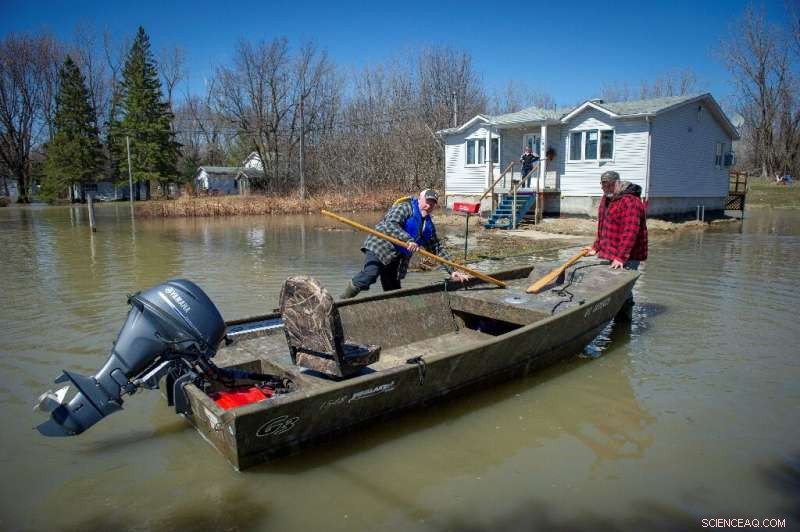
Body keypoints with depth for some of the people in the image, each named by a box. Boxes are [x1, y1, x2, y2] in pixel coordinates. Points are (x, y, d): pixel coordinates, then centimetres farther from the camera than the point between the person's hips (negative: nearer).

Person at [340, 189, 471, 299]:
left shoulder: (429, 225, 17)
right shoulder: (405, 208, -6)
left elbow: (438, 249, 20)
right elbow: (390, 224, -22)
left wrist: (452, 270, 12)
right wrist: (408, 239, -36)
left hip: (395, 260, 8)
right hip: (379, 249, -8)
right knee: (369, 275, -29)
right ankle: (342, 302, -15)